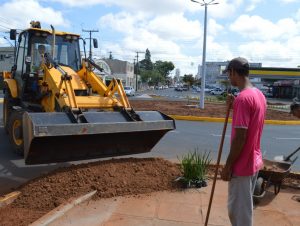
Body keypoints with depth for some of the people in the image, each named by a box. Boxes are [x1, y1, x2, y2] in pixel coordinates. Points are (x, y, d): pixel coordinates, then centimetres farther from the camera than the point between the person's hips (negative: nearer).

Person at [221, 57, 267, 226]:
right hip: (254, 161, 9)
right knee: (245, 206, 23)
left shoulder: (243, 98, -22)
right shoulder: (260, 95, 7)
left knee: (238, 210, 5)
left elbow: (240, 137, -24)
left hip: (242, 164, -9)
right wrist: (235, 106, 6)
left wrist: (228, 166, -17)